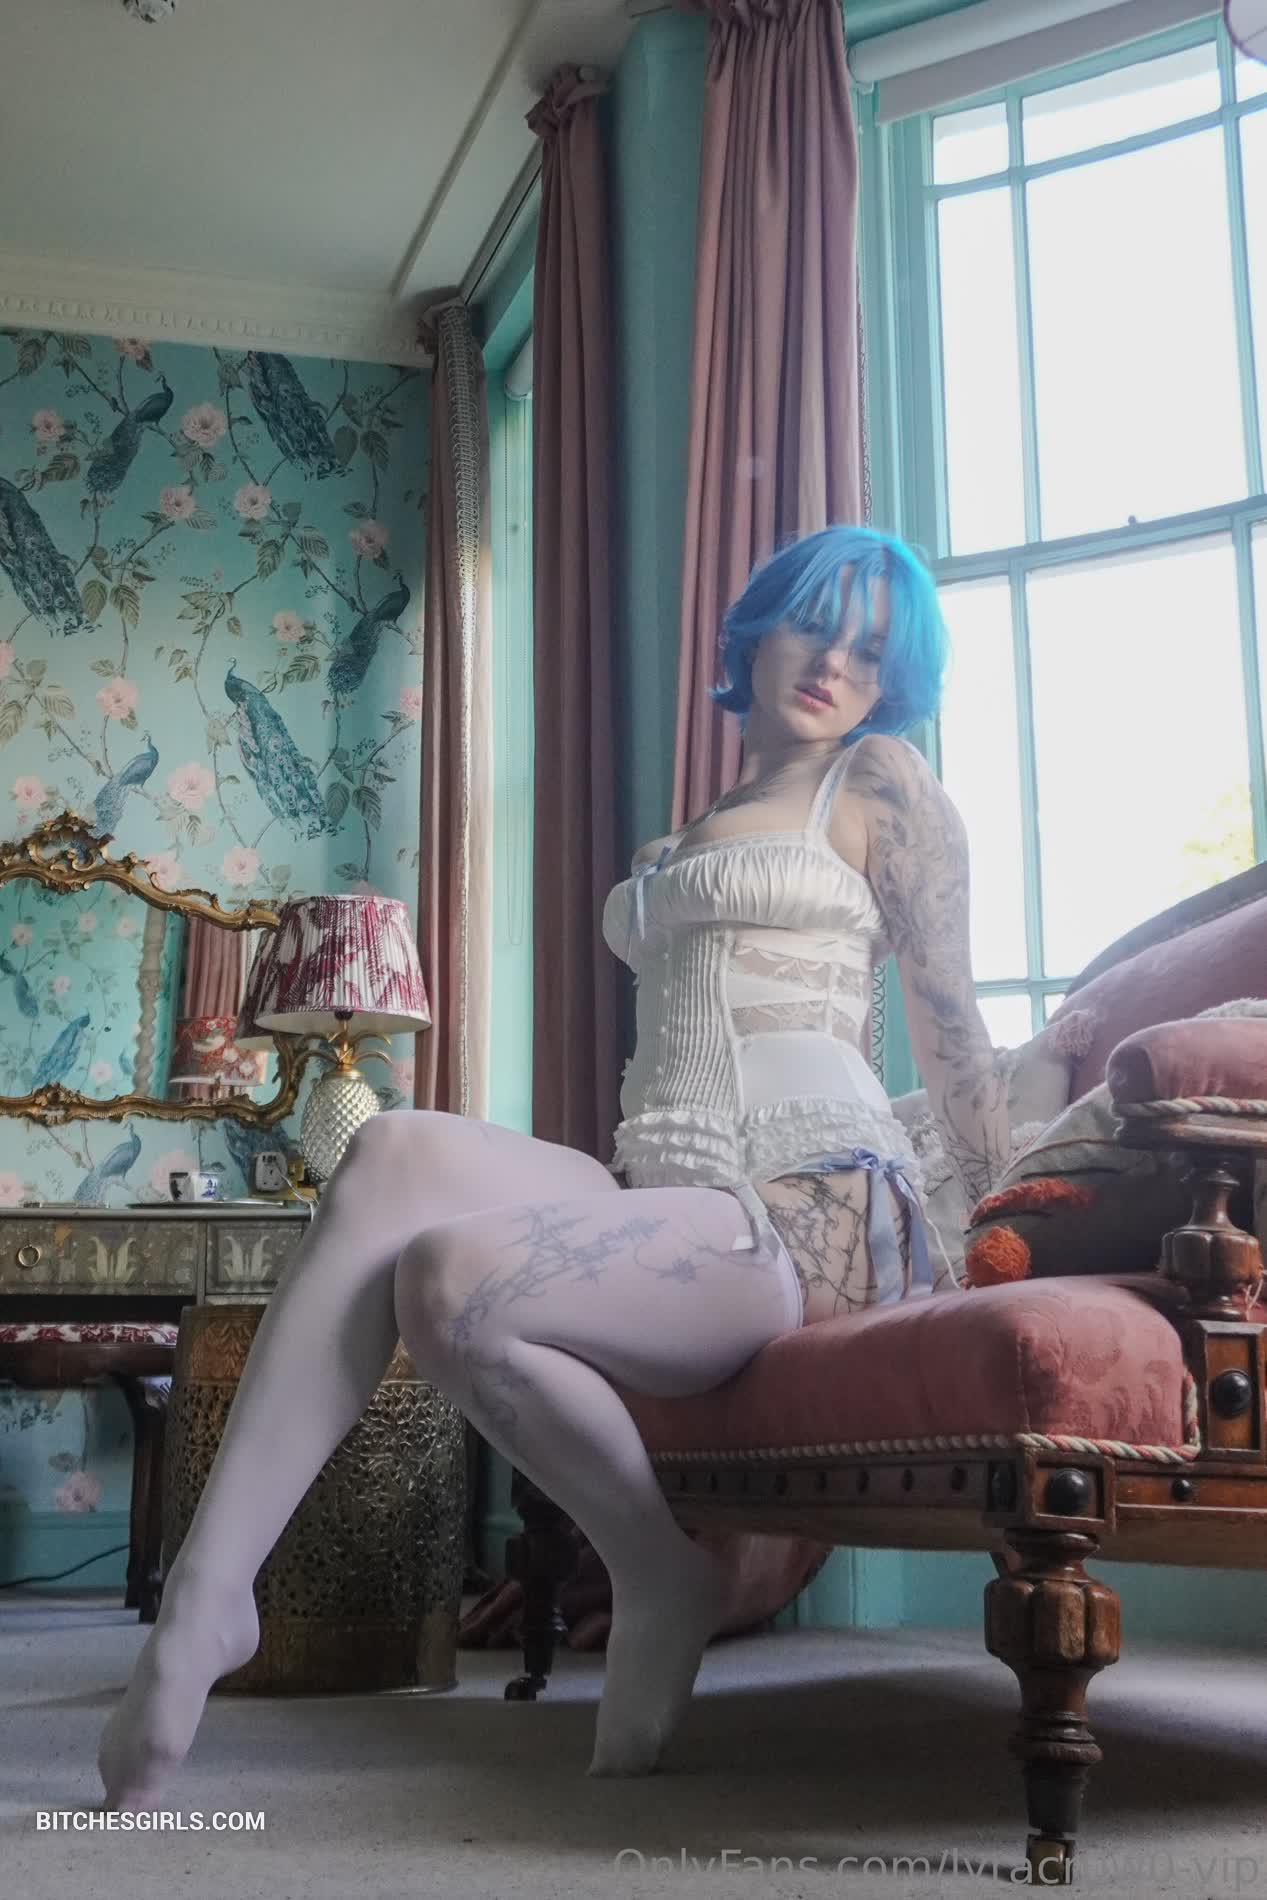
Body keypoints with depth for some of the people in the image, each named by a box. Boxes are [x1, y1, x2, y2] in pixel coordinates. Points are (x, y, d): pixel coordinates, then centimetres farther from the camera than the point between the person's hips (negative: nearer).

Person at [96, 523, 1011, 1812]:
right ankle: (205, 1591, -29)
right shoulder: (692, 833, 29)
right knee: (401, 1150, -24)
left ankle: (665, 1580, -7)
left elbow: (950, 1021, 7)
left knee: (450, 1283, -30)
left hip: (814, 1214, -6)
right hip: (659, 1197, 6)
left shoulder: (879, 779, 10)